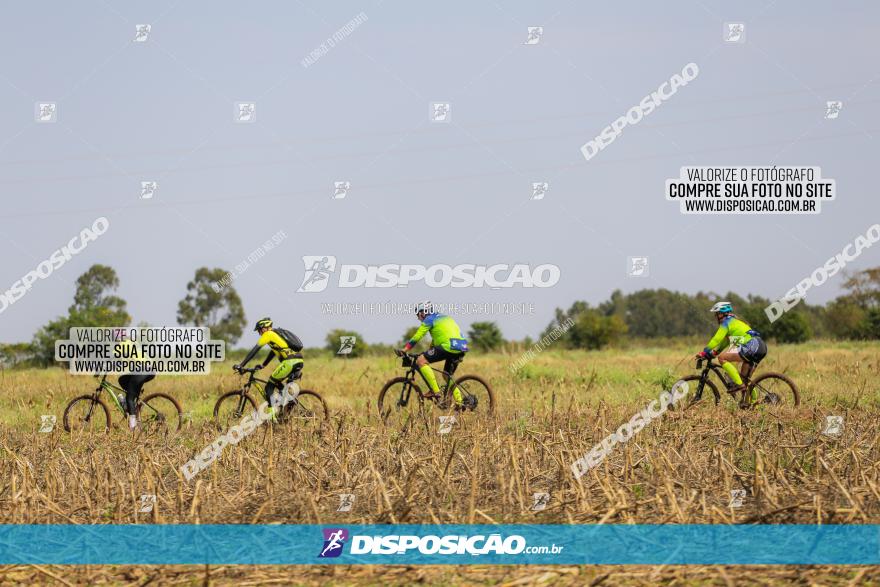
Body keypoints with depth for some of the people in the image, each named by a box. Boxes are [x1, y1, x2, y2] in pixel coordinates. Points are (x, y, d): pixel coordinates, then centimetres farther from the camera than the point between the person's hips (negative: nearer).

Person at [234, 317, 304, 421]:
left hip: (289, 362, -8)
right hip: (299, 362, 8)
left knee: (269, 387, 1)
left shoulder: (268, 334, 2)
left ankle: (272, 416, -7)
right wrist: (262, 366, 40)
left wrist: (241, 365, 0)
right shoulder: (277, 334, 27)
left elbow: (254, 351, -1)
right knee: (277, 383, 29)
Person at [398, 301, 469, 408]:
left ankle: (435, 390, -13)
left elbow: (416, 337, -2)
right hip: (462, 349, 9)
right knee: (447, 375, 26)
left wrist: (404, 351, 3)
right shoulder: (443, 317, 30)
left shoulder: (429, 320, 3)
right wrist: (428, 352, 43)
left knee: (421, 361, -8)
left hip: (449, 346, -9)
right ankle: (459, 402, 17)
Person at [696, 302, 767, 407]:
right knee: (745, 377, 21)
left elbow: (716, 339, -7)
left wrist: (704, 353, -3)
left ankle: (739, 384, -16)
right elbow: (725, 342, 34)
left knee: (722, 358, -12)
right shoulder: (734, 322, 29)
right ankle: (754, 401, 23)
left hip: (752, 346, -10)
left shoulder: (726, 322, 0)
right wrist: (713, 353, 27)